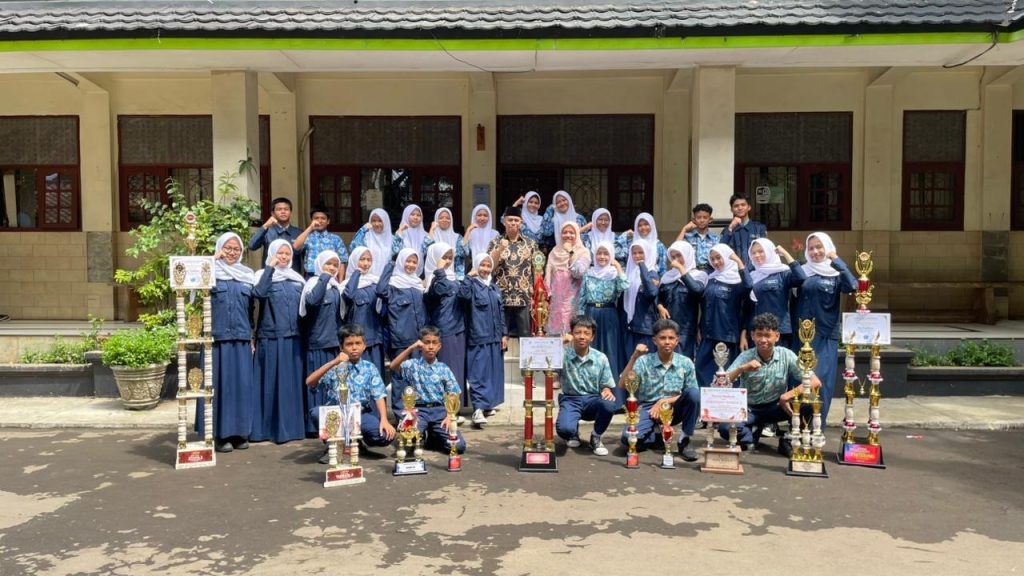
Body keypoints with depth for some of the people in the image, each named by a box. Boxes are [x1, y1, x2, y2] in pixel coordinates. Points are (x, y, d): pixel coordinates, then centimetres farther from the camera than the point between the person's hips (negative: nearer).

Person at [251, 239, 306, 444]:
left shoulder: (298, 279, 14)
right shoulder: (264, 275, 0)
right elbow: (258, 293, -22)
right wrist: (270, 267, -17)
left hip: (294, 338, 4)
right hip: (271, 337, -4)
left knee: (293, 382, 8)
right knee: (272, 382, -1)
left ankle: (292, 426, 17)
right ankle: (269, 428, 6)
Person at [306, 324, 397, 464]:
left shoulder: (370, 368, 2)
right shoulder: (334, 367, -1)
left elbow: (379, 396, -6)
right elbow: (309, 382, -15)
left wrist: (384, 420, -22)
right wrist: (333, 362, -24)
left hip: (360, 415, 1)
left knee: (385, 435, -24)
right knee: (316, 413, -33)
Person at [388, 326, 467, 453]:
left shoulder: (444, 369, 7)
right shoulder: (412, 365, 3)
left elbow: (453, 396, 6)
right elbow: (393, 366, -18)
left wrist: (449, 416, -9)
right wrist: (411, 348, -24)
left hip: (439, 410, 2)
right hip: (418, 410, -2)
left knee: (458, 446, -16)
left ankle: (433, 437, 16)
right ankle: (422, 437, 8)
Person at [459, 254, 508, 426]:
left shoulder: (494, 288, 15)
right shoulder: (472, 285, -4)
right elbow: (462, 295, -28)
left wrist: (504, 334, 11)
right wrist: (469, 276, -19)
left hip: (494, 337, 7)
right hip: (478, 336, -7)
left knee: (492, 372, 11)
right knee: (478, 373, -10)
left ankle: (487, 404, 22)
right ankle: (478, 409, -15)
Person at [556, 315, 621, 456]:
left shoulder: (601, 358, 1)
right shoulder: (563, 356, -5)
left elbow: (607, 384, 6)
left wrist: (607, 390, -19)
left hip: (593, 400, 2)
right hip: (571, 400, -1)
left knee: (609, 404, -35)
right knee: (564, 429, -33)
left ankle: (596, 438, -3)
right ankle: (573, 433, 12)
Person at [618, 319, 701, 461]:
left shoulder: (685, 363, -2)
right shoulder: (644, 361, -8)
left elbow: (692, 396, -1)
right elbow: (623, 386, -17)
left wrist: (664, 402, -12)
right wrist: (633, 358, -26)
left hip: (674, 410, 2)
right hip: (648, 409, -2)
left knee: (694, 393, -28)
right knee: (628, 438, -29)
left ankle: (685, 441, -10)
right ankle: (660, 438, 3)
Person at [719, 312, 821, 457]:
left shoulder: (786, 355, -11)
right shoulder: (745, 357, -13)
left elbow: (815, 382, -16)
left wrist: (787, 396, -26)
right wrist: (741, 369, -36)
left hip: (776, 407, 1)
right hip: (748, 408, -1)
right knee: (725, 428, -30)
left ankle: (790, 441, -3)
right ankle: (750, 434, 5)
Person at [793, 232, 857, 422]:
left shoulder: (836, 274, 2)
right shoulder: (802, 272, 8)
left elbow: (852, 286, -20)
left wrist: (836, 260, -21)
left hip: (826, 336, -2)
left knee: (820, 380, -5)